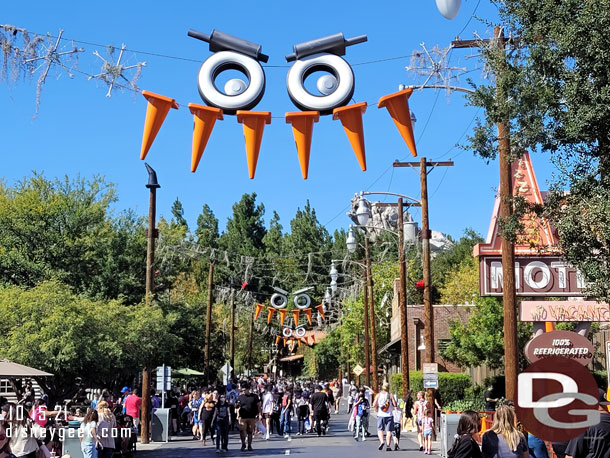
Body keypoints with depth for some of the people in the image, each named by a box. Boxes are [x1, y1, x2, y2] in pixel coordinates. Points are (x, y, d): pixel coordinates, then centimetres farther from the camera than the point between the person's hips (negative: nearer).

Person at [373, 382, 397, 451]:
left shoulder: (378, 395, 0)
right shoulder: (390, 395, -2)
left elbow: (374, 405, -5)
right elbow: (395, 404, -7)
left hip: (380, 415, 1)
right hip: (389, 415, 0)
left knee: (380, 429, 10)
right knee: (389, 431, 3)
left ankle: (381, 441, -12)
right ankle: (388, 445, -3)